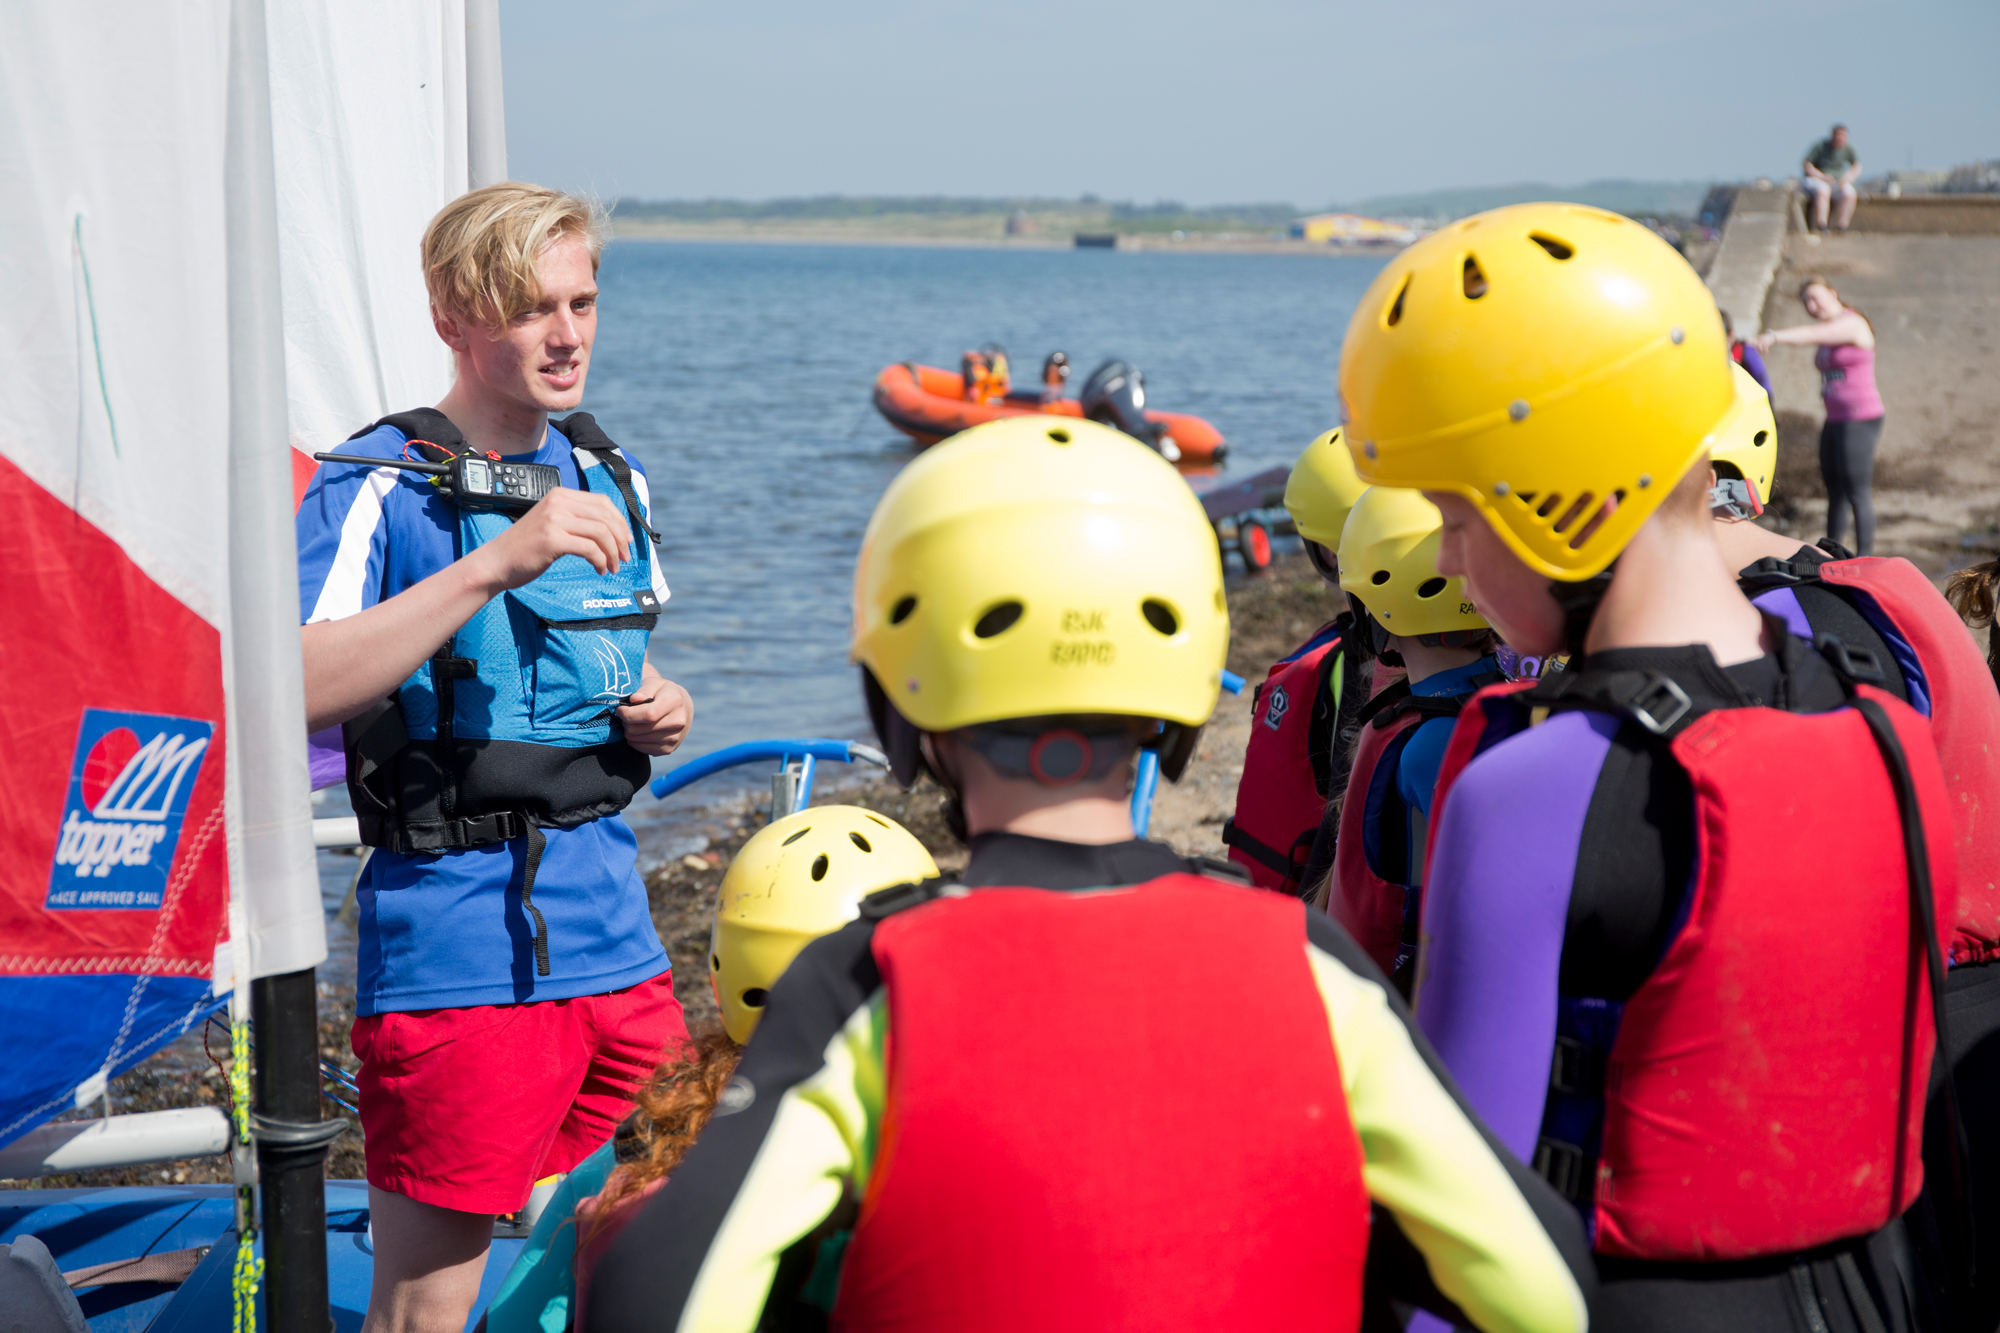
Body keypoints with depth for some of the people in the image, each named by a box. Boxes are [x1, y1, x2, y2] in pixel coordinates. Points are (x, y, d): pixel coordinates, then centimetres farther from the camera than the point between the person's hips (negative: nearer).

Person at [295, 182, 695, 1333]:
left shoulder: (613, 478, 13)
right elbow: (295, 691, -25)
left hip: (614, 934, 7)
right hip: (456, 953, -6)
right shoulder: (380, 488, -9)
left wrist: (659, 715, 5)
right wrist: (494, 564, -31)